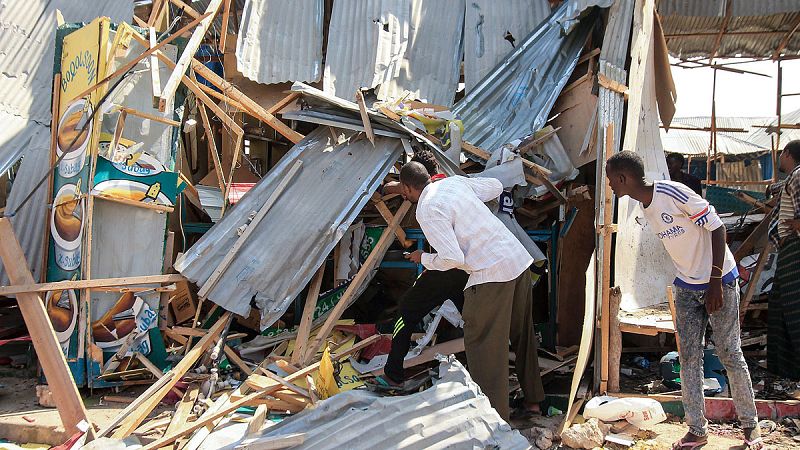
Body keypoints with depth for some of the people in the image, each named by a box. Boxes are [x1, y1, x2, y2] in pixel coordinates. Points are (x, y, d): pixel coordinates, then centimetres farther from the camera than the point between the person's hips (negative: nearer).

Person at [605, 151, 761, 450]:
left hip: (719, 282, -7)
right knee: (689, 358, 5)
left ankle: (750, 425, 18)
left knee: (730, 353, 1)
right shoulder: (646, 208, 5)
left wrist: (715, 282, -20)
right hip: (686, 288, 7)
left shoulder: (673, 192, -21)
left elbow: (716, 227, -19)